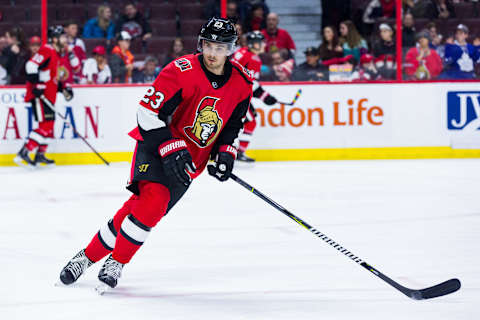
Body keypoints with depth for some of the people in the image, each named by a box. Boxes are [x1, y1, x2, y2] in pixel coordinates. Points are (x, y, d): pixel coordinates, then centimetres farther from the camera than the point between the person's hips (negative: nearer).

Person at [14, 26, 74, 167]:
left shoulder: (55, 54, 21)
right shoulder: (47, 50, -11)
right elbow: (31, 65, -22)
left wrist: (63, 89, 16)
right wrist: (37, 85, -26)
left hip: (48, 96, 11)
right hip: (39, 94, -11)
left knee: (49, 124, 16)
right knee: (45, 125, -17)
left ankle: (40, 155, 27)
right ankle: (23, 154, -21)